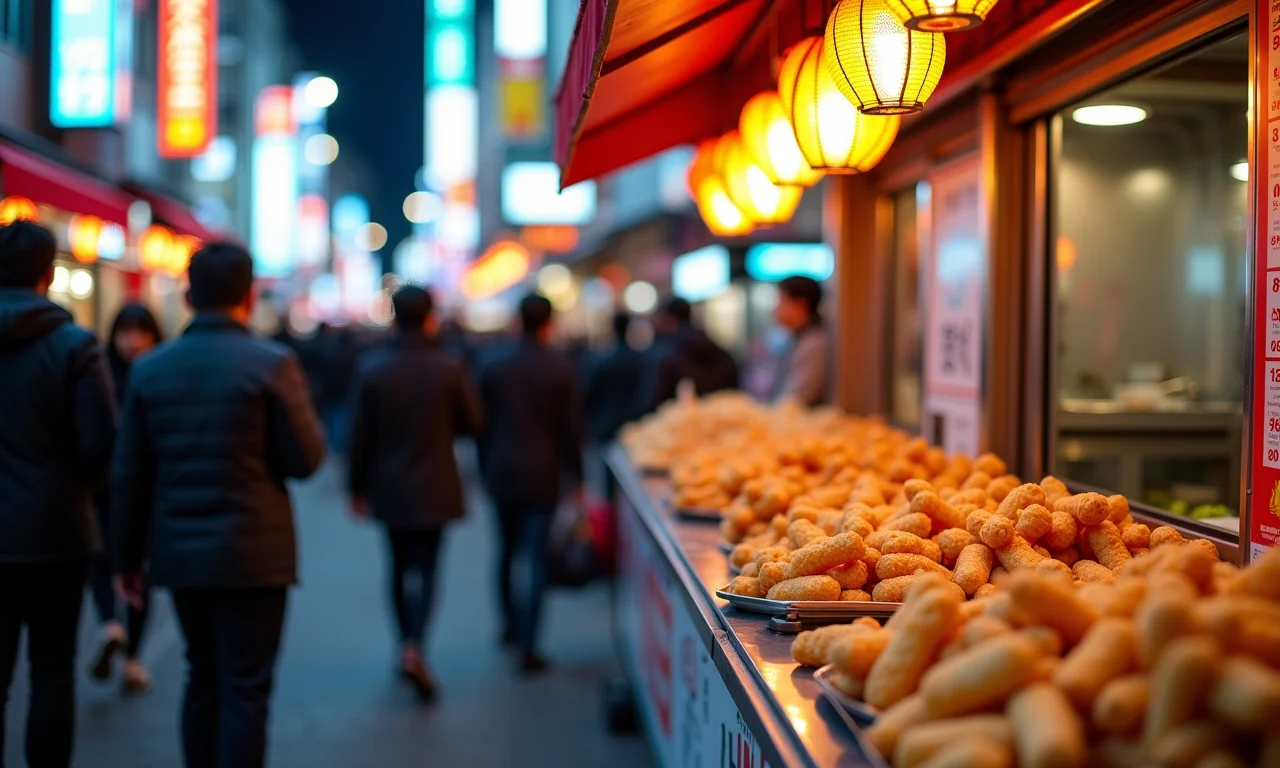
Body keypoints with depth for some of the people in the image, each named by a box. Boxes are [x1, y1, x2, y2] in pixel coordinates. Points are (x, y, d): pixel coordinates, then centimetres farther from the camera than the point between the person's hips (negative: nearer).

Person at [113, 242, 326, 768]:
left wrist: (128, 556, 13)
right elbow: (305, 459, -8)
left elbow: (129, 475, 4)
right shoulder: (272, 364, -11)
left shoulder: (149, 369, 2)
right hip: (252, 555, -4)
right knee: (245, 690, 2)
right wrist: (305, 414, 11)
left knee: (203, 679, 18)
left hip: (179, 553, 5)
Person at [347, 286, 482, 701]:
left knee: (400, 568, 16)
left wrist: (358, 487, 6)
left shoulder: (372, 368, -7)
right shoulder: (449, 367, -11)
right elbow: (471, 424, -2)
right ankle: (414, 649, -15)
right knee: (426, 570, 1)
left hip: (389, 487, 2)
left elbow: (361, 435, -4)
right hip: (434, 488, -2)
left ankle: (407, 644, 26)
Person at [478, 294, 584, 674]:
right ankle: (527, 647, -3)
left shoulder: (494, 367, 1)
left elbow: (483, 425, 6)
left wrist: (485, 471, 15)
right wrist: (576, 477, 6)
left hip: (501, 473, 3)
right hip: (542, 476, -3)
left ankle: (510, 625, 32)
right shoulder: (560, 370, -6)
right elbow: (571, 429, -3)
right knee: (535, 559, -1)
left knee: (508, 551, 20)